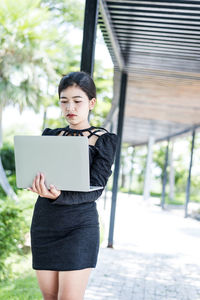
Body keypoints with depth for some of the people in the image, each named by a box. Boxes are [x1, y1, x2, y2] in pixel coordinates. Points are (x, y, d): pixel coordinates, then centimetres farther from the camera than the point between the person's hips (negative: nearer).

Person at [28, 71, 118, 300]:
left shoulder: (104, 140, 0)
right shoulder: (50, 135, 12)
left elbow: (96, 189, -10)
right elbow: (34, 174, 6)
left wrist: (58, 196, -27)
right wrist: (38, 185, -19)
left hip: (79, 227, -4)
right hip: (43, 223, 4)